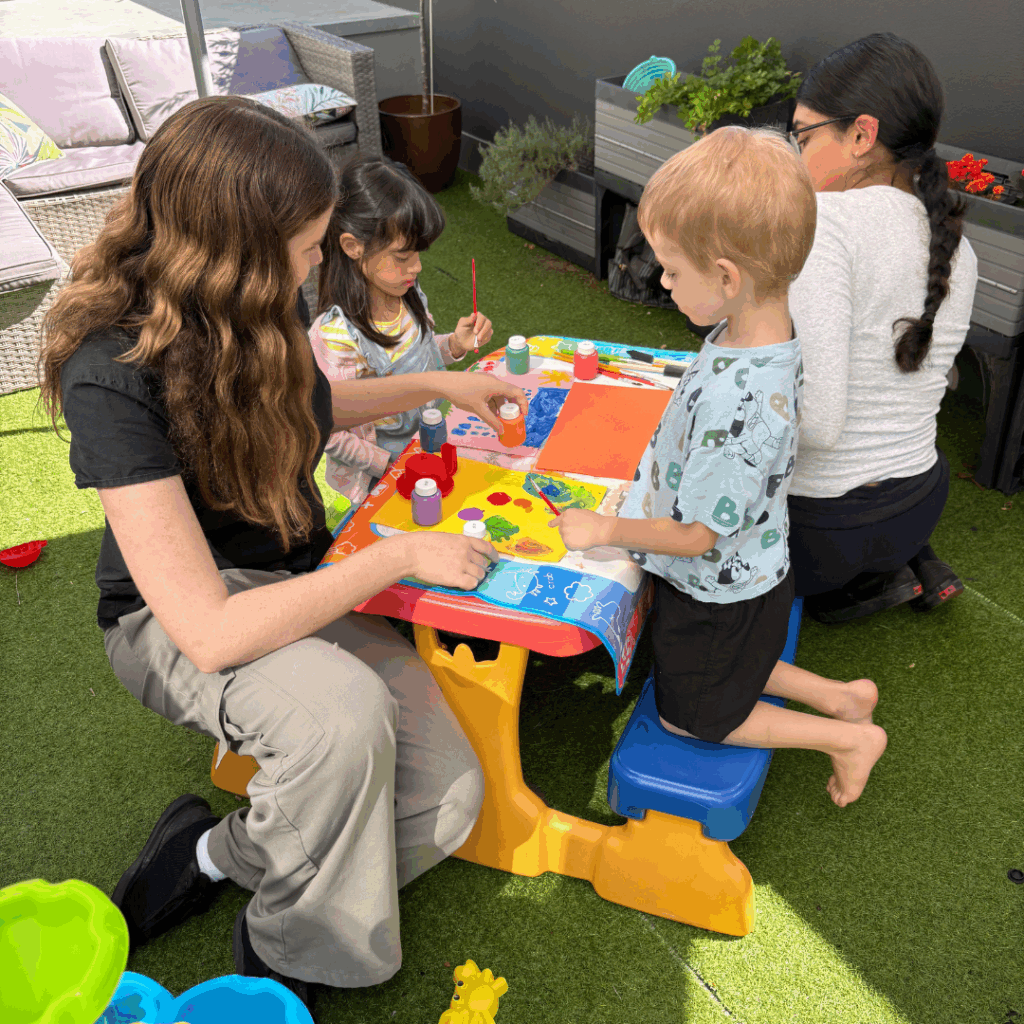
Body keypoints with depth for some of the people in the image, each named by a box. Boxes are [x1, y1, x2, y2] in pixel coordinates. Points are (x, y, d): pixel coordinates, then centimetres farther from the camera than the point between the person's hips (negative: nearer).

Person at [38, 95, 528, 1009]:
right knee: (345, 712, -38)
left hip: (295, 583, 6)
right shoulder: (114, 376, -27)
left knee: (445, 804, -12)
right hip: (177, 622, -6)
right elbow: (212, 632, -31)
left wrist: (438, 383, 10)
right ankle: (280, 953, -8)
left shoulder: (248, 311, -7)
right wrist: (400, 554, -25)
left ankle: (212, 853, 8)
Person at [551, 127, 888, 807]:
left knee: (688, 713, 18)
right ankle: (839, 696, 31)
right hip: (751, 573, 8)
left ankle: (849, 737, 22)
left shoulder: (734, 402, -40)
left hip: (718, 593, -8)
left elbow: (696, 534, -28)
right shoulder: (771, 330, -10)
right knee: (727, 670, 33)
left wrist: (603, 529, -15)